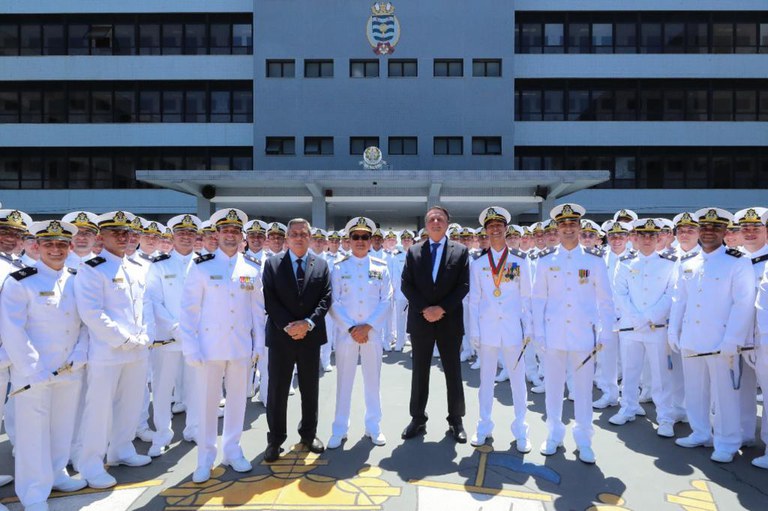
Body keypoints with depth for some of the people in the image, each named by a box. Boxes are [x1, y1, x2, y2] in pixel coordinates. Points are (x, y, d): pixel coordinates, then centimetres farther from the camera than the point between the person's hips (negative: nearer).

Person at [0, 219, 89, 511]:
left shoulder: (78, 280, 6)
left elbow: (87, 322, 8)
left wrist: (80, 355, -6)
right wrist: (34, 369, -16)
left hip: (71, 371, 5)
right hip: (33, 373, -5)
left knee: (63, 427, 16)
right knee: (34, 432, 5)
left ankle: (57, 474, 36)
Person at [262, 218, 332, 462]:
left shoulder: (321, 265, 6)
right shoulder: (272, 263, 2)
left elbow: (326, 298, -1)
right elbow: (269, 299, -5)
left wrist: (308, 323, -15)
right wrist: (287, 325, -15)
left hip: (310, 335, 2)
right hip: (280, 336, -1)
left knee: (310, 389, 12)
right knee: (277, 390, 5)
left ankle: (309, 433, 29)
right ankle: (275, 439, 18)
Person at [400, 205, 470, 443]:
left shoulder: (461, 251, 2)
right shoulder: (414, 252, 6)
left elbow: (464, 285, -5)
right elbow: (406, 285, 0)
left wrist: (442, 308, -14)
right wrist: (424, 309, -12)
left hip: (450, 321, -1)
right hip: (420, 320, 1)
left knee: (453, 373, 8)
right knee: (419, 372, 10)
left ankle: (456, 421, 21)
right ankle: (418, 419, 22)